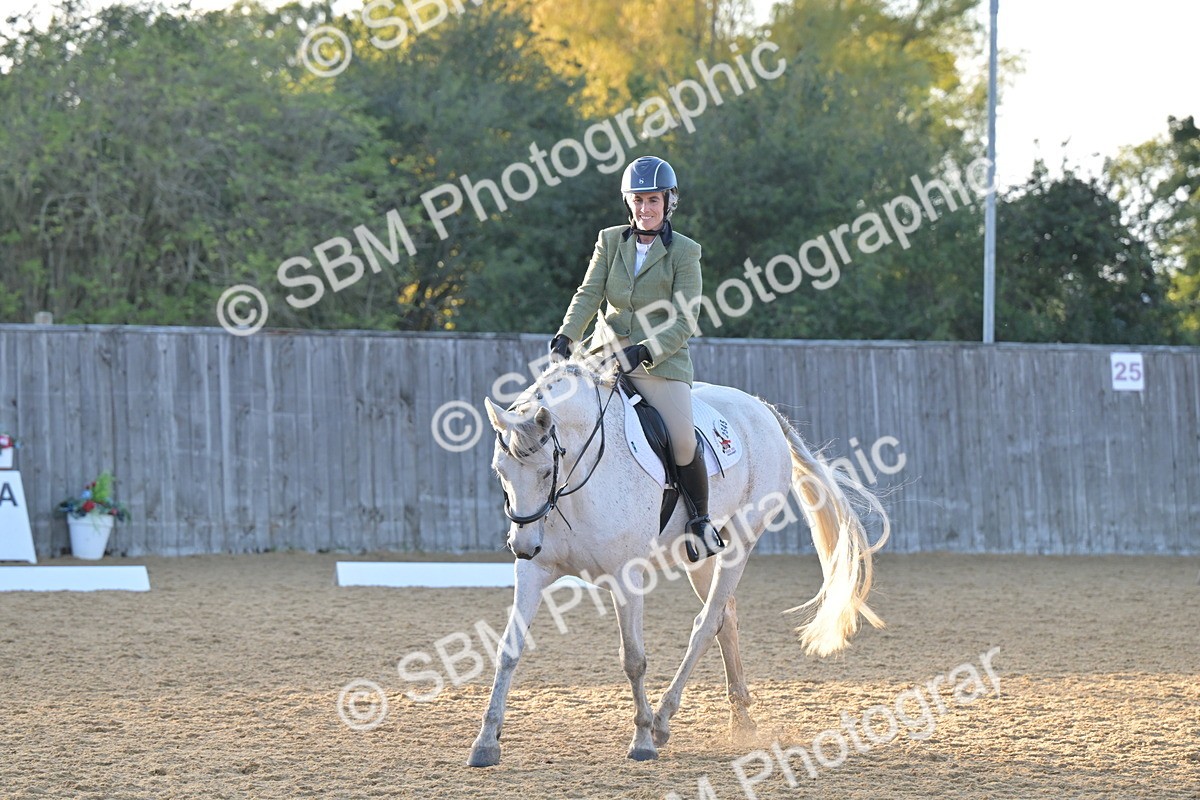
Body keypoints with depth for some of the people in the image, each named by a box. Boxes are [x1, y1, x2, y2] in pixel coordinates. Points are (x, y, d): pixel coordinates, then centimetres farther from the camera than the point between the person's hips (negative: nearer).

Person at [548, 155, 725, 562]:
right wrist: (565, 338, -18)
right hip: (606, 354, 4)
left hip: (661, 360, -4)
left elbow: (684, 322, -9)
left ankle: (700, 521, 3)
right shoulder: (610, 241, 8)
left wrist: (643, 352, -23)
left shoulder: (684, 252, -3)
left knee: (683, 441, -18)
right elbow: (588, 294, -1)